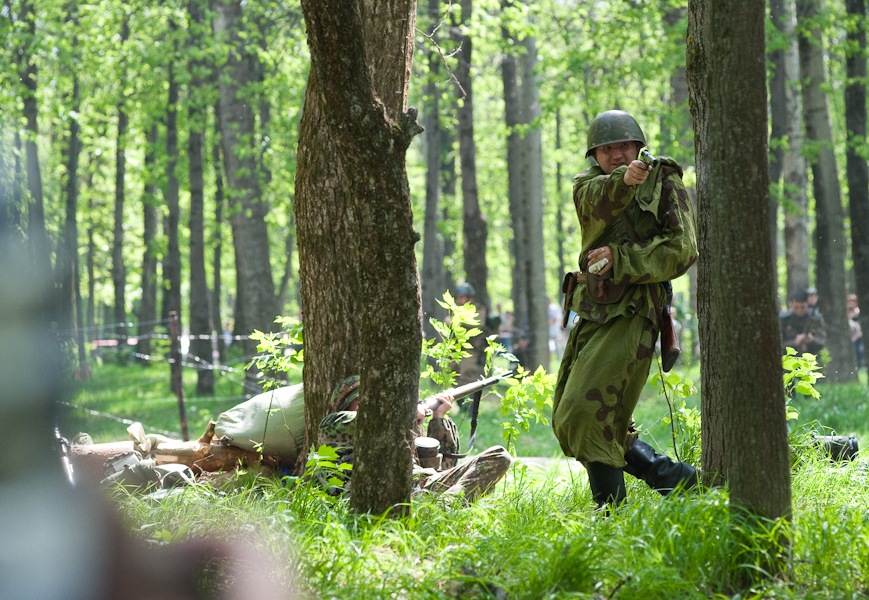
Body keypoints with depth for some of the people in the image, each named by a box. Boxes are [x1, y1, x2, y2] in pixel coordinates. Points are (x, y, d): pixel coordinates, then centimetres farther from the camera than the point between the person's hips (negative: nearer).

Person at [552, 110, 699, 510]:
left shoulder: (665, 184, -1)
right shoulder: (588, 183, 10)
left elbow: (682, 250, -9)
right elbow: (595, 202, -15)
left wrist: (619, 258, -17)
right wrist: (624, 180, -36)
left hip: (631, 316, -7)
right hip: (591, 314, 7)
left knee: (584, 416, -17)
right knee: (568, 421, 12)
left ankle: (610, 509, -6)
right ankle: (672, 477, 20)